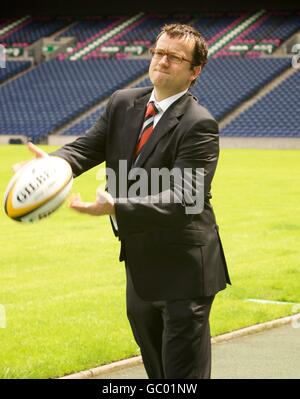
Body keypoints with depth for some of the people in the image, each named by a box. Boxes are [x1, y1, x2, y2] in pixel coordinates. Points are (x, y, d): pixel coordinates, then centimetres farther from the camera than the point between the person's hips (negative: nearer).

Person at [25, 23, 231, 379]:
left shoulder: (199, 126, -20)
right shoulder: (123, 103, 3)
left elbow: (182, 198, -28)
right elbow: (88, 146, -2)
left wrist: (115, 207, -41)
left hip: (182, 269, -8)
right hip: (140, 263, 8)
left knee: (183, 371, -3)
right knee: (156, 368, 23)